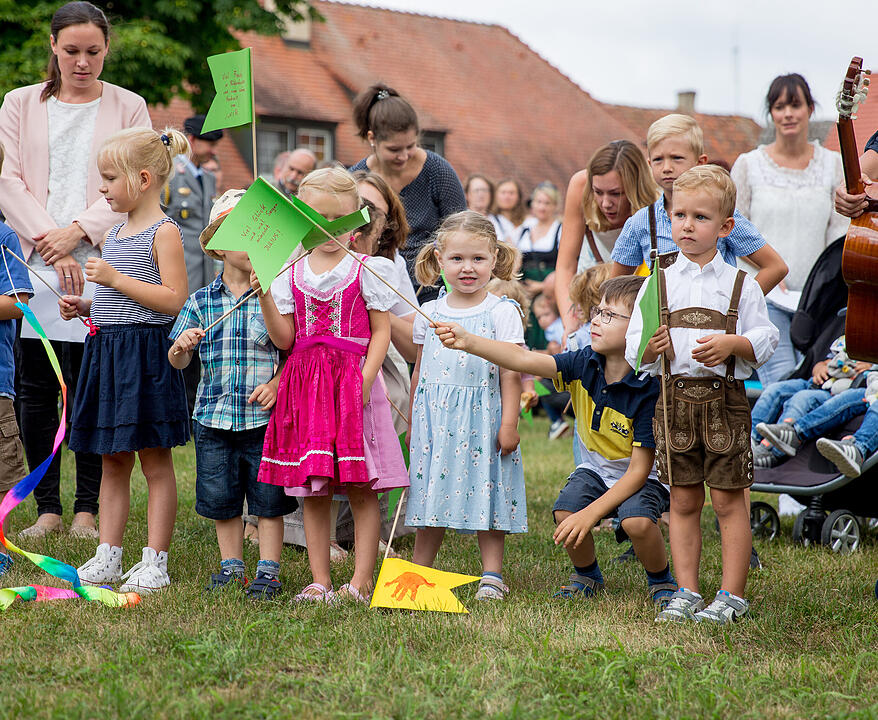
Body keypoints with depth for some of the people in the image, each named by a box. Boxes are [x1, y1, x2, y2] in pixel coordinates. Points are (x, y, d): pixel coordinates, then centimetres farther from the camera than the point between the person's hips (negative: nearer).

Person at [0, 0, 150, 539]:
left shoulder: (128, 107, 8)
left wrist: (78, 232, -12)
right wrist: (49, 241, -10)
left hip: (98, 263, -1)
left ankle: (87, 510, 6)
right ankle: (48, 508, 9)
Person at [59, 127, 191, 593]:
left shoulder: (163, 232, -9)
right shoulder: (115, 233, 16)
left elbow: (173, 299, -18)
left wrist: (116, 279, -19)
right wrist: (85, 307, 9)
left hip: (145, 353, -8)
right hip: (106, 352, 8)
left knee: (155, 461, -1)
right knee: (113, 461, 11)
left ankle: (155, 562, 3)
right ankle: (107, 556, 16)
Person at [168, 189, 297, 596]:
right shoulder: (200, 302, 4)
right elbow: (178, 363, 7)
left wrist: (278, 383, -17)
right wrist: (181, 346, -15)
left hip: (265, 417, -2)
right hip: (214, 416, 3)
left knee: (268, 500, 3)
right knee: (220, 498, 10)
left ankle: (268, 571, 13)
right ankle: (231, 566, 24)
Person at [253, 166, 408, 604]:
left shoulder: (367, 270, 2)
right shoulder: (290, 274, 9)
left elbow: (381, 331, 0)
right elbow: (284, 339, 6)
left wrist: (366, 378, -12)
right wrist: (265, 298, -8)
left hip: (353, 380, -3)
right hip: (305, 384, 3)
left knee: (362, 490, -3)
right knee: (311, 492, 5)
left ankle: (360, 581, 1)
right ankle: (319, 581, 12)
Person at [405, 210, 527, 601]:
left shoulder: (502, 312, -3)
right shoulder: (429, 314, 9)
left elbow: (511, 373, -4)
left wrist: (509, 422, -9)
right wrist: (412, 423, 16)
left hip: (482, 416, -3)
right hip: (434, 417, 3)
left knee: (485, 491, 0)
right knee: (431, 491, 7)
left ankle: (492, 574, 7)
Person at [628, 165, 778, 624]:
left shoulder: (740, 284, 3)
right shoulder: (659, 284, 8)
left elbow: (765, 341, 1)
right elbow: (633, 350, 6)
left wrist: (732, 344, -17)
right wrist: (650, 347, -15)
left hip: (724, 400, -2)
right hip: (675, 398, 2)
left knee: (728, 500, -1)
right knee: (683, 501, 7)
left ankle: (733, 595, 6)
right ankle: (687, 592, 14)